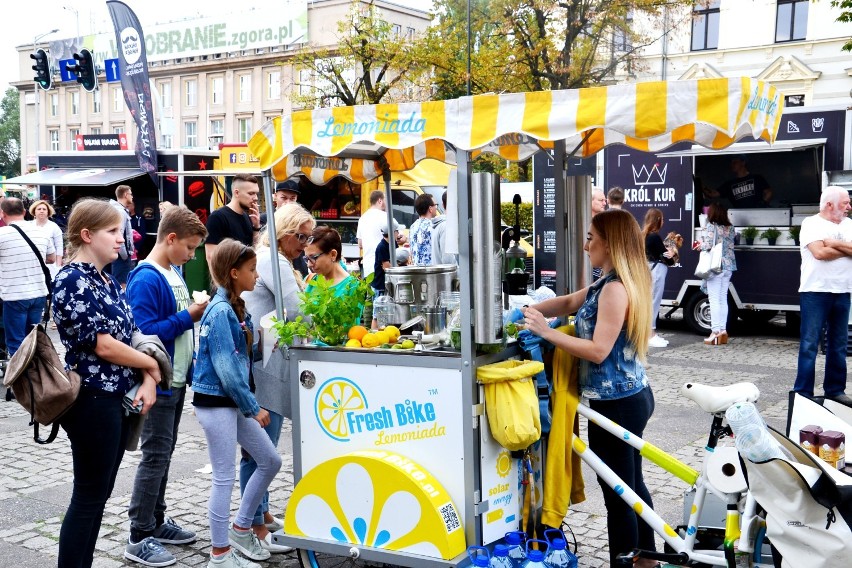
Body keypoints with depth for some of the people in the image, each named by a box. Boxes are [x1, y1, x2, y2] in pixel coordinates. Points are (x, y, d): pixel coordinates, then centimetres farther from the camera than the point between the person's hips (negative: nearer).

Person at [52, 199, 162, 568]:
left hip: (117, 398, 9)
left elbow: (132, 334, 10)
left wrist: (147, 381, -5)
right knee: (89, 496, 0)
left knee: (99, 493, 15)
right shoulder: (73, 281, -14)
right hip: (92, 400, -9)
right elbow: (103, 345, -19)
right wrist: (151, 366, -6)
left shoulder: (108, 281, 12)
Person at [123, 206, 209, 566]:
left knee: (164, 453, 17)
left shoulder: (175, 273, 10)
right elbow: (145, 331, -25)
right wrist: (188, 317, -21)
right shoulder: (145, 279, -18)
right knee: (155, 456, -2)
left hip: (177, 378, 9)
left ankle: (156, 522, 29)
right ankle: (139, 537, 8)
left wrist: (197, 311, 4)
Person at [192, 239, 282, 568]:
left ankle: (241, 529, 27)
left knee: (270, 461, 13)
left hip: (233, 402, 9)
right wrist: (253, 407, -14)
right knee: (225, 478, 0)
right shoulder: (220, 312, -18)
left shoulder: (236, 308, 10)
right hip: (215, 402, -9)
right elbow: (226, 368, -20)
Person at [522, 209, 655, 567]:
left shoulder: (615, 288, -21)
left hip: (617, 403, -11)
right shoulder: (610, 283, 12)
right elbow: (570, 302, 18)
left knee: (618, 493, -1)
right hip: (631, 396, 11)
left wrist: (547, 333, -21)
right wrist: (529, 312, 5)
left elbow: (599, 350, -24)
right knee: (631, 484, 22)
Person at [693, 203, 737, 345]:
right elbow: (732, 243, 10)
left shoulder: (711, 227, -10)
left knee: (714, 300, -4)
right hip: (728, 266, 6)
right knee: (723, 299, 11)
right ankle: (723, 331, 12)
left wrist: (700, 245, 1)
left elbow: (709, 245, -20)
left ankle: (716, 332, -6)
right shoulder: (730, 228, 10)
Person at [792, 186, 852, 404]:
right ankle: (803, 392, 0)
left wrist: (834, 243, -12)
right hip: (815, 292, -6)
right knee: (809, 344, -3)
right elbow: (819, 252, -17)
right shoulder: (811, 224, -4)